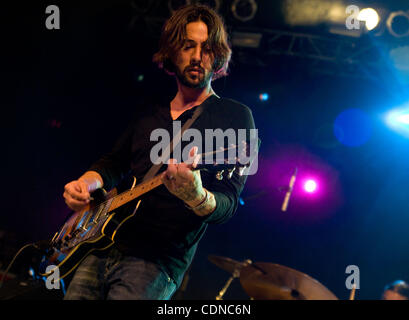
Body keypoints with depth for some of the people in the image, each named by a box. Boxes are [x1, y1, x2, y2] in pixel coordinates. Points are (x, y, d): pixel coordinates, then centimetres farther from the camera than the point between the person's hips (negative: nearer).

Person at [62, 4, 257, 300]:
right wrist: (88, 183, 3)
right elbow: (114, 163, 24)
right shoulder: (151, 109, 16)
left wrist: (196, 196, -34)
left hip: (159, 261, -6)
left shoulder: (235, 117, -3)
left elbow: (227, 204, -12)